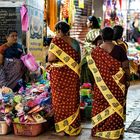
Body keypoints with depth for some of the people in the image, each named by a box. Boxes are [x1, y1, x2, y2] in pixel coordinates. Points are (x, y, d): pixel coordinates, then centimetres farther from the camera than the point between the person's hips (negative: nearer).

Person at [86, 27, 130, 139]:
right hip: (117, 83, -1)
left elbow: (92, 67, 5)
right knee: (115, 105, 8)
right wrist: (127, 79, 5)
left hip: (102, 83, 1)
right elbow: (125, 67, -7)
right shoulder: (119, 49, -10)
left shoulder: (95, 51, -5)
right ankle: (114, 130, 15)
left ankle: (99, 129, 19)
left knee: (100, 104, 12)